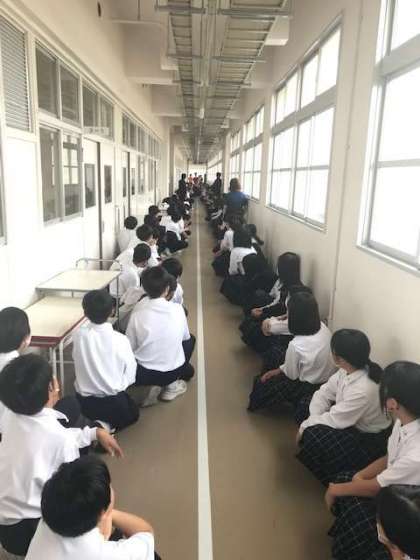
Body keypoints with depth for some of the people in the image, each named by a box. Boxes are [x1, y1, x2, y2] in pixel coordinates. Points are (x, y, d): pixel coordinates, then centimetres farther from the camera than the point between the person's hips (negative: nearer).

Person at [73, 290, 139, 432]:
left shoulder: (78, 335, -14)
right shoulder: (120, 340, -20)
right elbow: (130, 376, -10)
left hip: (83, 403, 4)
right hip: (113, 405, -3)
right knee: (132, 413, 28)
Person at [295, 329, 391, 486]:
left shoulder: (362, 390, -37)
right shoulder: (348, 370, -13)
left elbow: (334, 420, -28)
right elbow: (324, 393, -5)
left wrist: (305, 426, -15)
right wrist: (314, 419, -19)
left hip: (368, 439, -8)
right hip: (349, 420, 8)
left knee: (313, 436, -22)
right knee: (305, 406, 3)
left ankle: (327, 479, 6)